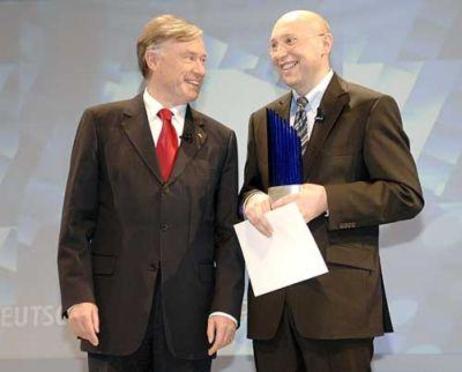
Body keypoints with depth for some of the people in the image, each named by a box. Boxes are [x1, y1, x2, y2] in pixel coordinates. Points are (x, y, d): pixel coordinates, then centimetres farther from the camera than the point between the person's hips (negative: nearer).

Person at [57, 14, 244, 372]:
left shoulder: (219, 139, 10)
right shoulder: (102, 123, 4)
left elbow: (228, 232, 7)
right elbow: (77, 220, 1)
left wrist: (226, 306, -3)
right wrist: (78, 296, -8)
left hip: (190, 314, 2)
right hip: (116, 309, -1)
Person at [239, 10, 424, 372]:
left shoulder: (372, 108, -3)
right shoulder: (262, 120, 16)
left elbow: (407, 196, -8)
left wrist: (326, 199, -19)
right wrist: (252, 199, -4)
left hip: (340, 295, -5)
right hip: (272, 298, 5)